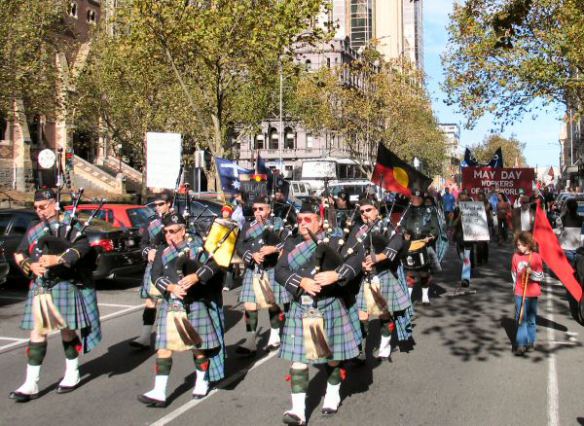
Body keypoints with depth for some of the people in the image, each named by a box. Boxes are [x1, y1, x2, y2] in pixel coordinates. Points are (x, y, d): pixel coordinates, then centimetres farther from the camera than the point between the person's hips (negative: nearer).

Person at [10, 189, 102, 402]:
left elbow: (83, 246, -17)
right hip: (39, 288, 4)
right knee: (37, 333, 2)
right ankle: (30, 384, 5)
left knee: (67, 330, 7)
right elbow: (19, 254, 13)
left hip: (64, 286, -4)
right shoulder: (33, 230, 14)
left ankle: (72, 375, 25)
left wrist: (57, 259, -28)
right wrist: (31, 265, -8)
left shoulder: (69, 225, -2)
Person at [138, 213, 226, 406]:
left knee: (198, 344, 8)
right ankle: (159, 392, 1)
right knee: (164, 346, -2)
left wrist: (196, 276, -23)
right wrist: (170, 287, -19)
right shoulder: (162, 252, 9)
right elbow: (156, 275, 0)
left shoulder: (199, 244, 1)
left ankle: (202, 381, 30)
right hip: (171, 305, 3)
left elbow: (215, 262, -9)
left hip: (196, 303, -2)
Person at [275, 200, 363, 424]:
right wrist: (301, 281, -22)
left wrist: (336, 274, -29)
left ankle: (332, 395, 36)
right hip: (300, 308, 2)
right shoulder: (291, 244, 6)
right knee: (298, 357, -2)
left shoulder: (334, 241, -4)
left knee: (332, 355, 13)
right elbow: (280, 272, -4)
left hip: (328, 307, -2)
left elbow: (358, 255, -16)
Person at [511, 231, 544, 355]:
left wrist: (532, 272, -22)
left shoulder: (536, 257, -7)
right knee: (520, 319, -3)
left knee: (531, 319, 11)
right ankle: (521, 344, -3)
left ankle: (530, 342, 23)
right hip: (520, 293, 1)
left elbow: (541, 276, -5)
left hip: (532, 293, -1)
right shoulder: (516, 257, 0)